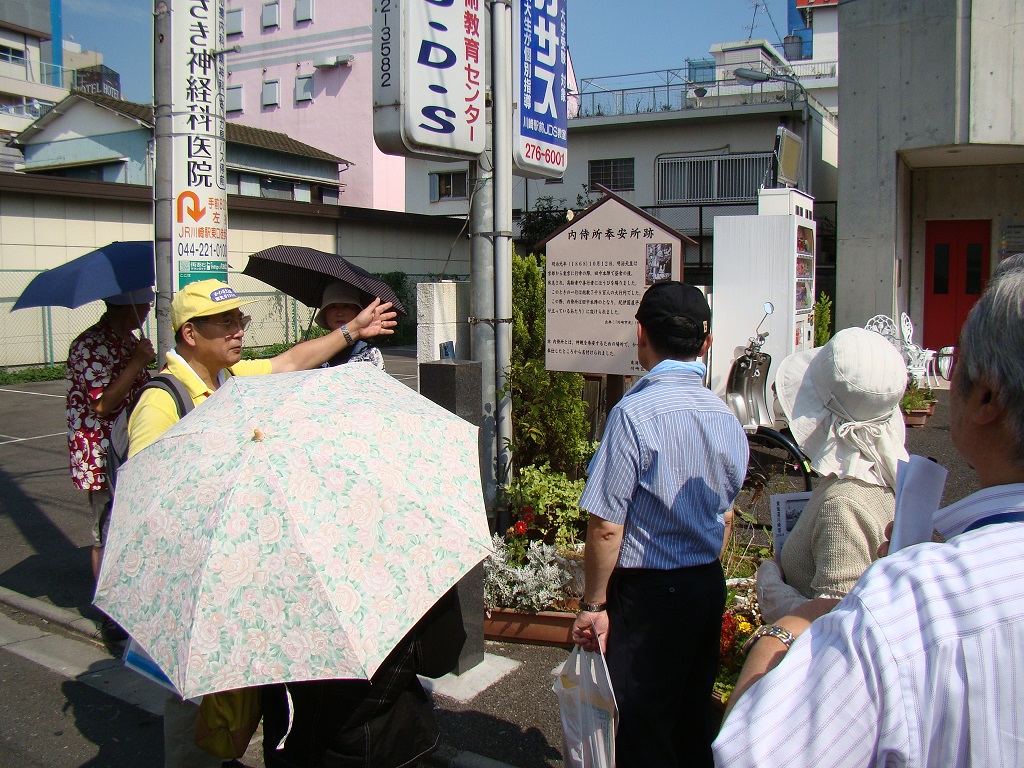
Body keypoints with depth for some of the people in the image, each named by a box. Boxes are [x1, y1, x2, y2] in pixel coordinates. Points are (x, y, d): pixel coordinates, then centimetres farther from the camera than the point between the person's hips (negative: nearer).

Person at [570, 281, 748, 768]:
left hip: (646, 594, -7)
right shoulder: (726, 418, 2)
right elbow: (722, 519, 12)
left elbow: (606, 527, -19)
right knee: (692, 722, 21)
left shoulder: (635, 412, -19)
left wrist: (593, 604, -8)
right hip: (709, 585, 7)